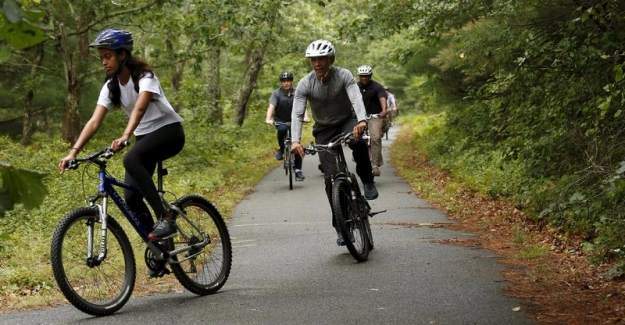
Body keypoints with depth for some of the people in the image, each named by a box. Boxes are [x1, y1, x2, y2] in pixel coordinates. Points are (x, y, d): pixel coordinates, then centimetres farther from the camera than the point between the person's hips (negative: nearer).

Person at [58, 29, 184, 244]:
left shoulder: (145, 77, -17)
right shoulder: (110, 87, 0)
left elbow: (140, 108, -36)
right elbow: (94, 122, -8)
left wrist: (125, 136, -53)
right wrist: (74, 151, -22)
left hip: (169, 131, -7)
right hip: (144, 137, 7)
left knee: (131, 160, -35)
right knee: (131, 198, -8)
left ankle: (166, 216, -31)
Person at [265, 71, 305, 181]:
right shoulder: (276, 93, -9)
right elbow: (271, 106, -24)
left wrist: (305, 117, -38)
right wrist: (268, 119, -42)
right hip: (280, 121, -2)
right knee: (282, 129, -37)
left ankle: (298, 170, -3)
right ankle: (281, 150, -12)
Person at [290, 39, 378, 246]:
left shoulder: (344, 76, -19)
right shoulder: (305, 84, -16)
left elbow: (356, 98, -34)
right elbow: (297, 113, -24)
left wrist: (362, 120, -55)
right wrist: (295, 140, -41)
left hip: (347, 122, -1)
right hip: (324, 130, 1)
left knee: (359, 142, -38)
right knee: (331, 177, -7)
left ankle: (367, 181, -13)